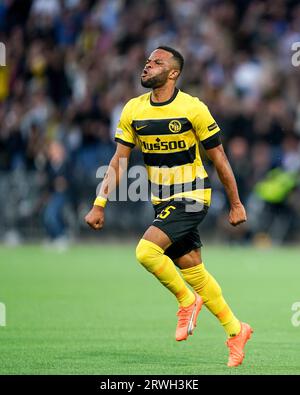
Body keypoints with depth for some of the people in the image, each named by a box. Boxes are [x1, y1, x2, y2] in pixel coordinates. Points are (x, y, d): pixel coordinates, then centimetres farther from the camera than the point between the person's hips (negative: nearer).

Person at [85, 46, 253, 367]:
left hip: (191, 198, -6)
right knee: (192, 270, 8)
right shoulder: (133, 110, 1)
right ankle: (235, 331, 22)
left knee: (146, 250, -24)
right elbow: (118, 161, 5)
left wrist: (236, 204, -2)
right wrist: (99, 205, -3)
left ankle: (187, 301, -1)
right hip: (162, 202, 6)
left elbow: (219, 158, -5)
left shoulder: (193, 109, -13)